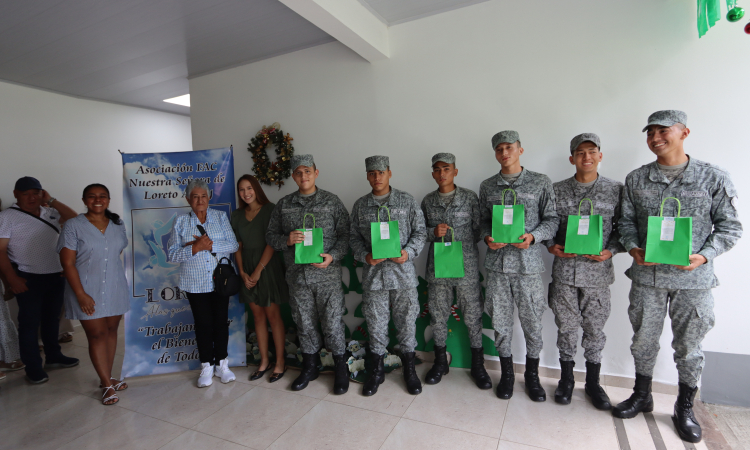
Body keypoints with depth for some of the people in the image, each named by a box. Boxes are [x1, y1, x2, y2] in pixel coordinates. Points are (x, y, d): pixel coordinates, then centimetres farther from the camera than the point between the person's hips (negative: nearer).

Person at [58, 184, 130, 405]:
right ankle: (107, 385, 11)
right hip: (88, 291, -4)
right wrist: (81, 294, -14)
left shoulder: (118, 224, 5)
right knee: (97, 334, 0)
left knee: (111, 331, 10)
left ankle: (107, 378, 25)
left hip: (115, 288, 4)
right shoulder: (73, 226, -7)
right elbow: (67, 263, -10)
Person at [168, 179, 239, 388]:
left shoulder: (220, 217, 2)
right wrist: (195, 248, -19)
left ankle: (221, 363, 24)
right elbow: (173, 255, -4)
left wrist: (210, 245, -19)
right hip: (195, 283, 0)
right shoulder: (180, 222, 2)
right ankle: (206, 366, 24)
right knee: (203, 324, 7)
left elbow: (233, 245, -7)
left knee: (221, 322, 8)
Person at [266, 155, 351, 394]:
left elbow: (345, 235, -1)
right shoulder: (283, 204, 8)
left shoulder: (331, 201, 0)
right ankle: (310, 366, 34)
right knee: (304, 323, 14)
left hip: (327, 273, -3)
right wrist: (286, 240, -12)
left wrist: (333, 256, -17)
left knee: (332, 322, 3)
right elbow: (271, 235, 9)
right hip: (297, 275, 3)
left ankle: (340, 368, 24)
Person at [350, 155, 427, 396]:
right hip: (373, 274, 1)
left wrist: (408, 252, -14)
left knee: (406, 322, 10)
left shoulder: (407, 201, 2)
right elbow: (354, 237, 7)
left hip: (403, 272, -1)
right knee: (376, 324, 10)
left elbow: (420, 231, 2)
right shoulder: (360, 205, 7)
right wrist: (365, 256, -10)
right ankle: (377, 370, 30)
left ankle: (409, 369, 30)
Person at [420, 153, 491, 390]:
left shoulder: (470, 197, -1)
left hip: (466, 266, -2)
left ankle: (477, 365, 24)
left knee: (472, 315, 5)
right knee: (438, 315, 10)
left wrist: (460, 245, -8)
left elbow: (479, 230, 0)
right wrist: (434, 232, -9)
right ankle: (440, 362, 29)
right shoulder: (428, 201, 7)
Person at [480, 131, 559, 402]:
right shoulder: (487, 186, 9)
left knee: (532, 323, 8)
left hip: (529, 263, -1)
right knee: (501, 323, 9)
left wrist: (533, 236, -16)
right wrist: (487, 237, -6)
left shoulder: (541, 183, 2)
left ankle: (532, 376, 30)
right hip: (497, 263, 2)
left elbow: (551, 220, 2)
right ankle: (506, 374, 29)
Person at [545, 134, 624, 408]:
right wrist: (552, 246, -9)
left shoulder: (616, 190, 2)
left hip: (598, 271, 0)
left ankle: (593, 383, 30)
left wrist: (610, 251, -12)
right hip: (564, 270, 0)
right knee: (566, 327, 10)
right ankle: (566, 380, 27)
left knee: (595, 328, 11)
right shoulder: (557, 190, 3)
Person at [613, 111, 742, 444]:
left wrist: (705, 255, -14)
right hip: (646, 275, 2)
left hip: (693, 278, -1)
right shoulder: (636, 179, 4)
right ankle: (641, 396, 33)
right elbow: (626, 221, 8)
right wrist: (633, 248, -9)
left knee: (689, 345, 12)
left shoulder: (714, 178, -2)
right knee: (643, 339, 13)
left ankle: (684, 408, 32)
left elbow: (730, 226, 0)